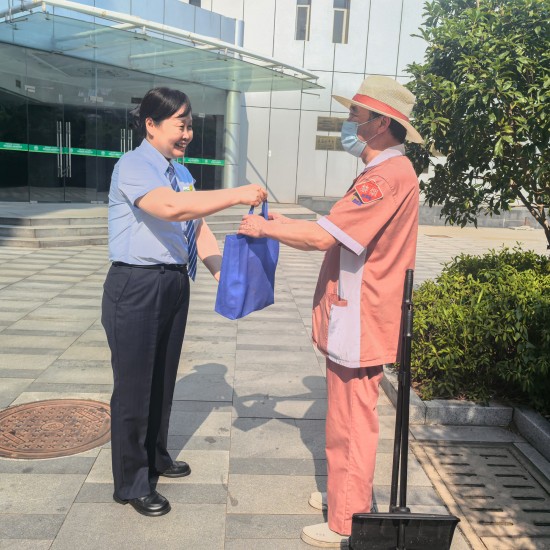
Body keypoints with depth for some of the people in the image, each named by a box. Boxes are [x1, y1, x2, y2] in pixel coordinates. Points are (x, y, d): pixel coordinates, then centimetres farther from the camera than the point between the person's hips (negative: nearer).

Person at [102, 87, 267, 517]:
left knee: (164, 378, 20)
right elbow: (171, 207, -32)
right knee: (134, 385, 3)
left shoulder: (181, 173, 11)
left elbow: (198, 228, 7)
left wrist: (222, 273, -6)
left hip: (175, 284, 8)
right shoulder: (133, 166, -14)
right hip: (136, 287, -8)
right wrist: (237, 195, -30)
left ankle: (155, 458, 41)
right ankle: (131, 483, 21)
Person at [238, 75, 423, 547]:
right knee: (348, 417, 22)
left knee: (351, 424, 2)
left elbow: (324, 236, -26)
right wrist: (286, 226, 9)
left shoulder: (388, 176, -20)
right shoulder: (389, 172, 15)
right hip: (355, 318, 11)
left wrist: (265, 228, -12)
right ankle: (346, 495, 40)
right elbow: (344, 237, 16)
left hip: (360, 324, -10)